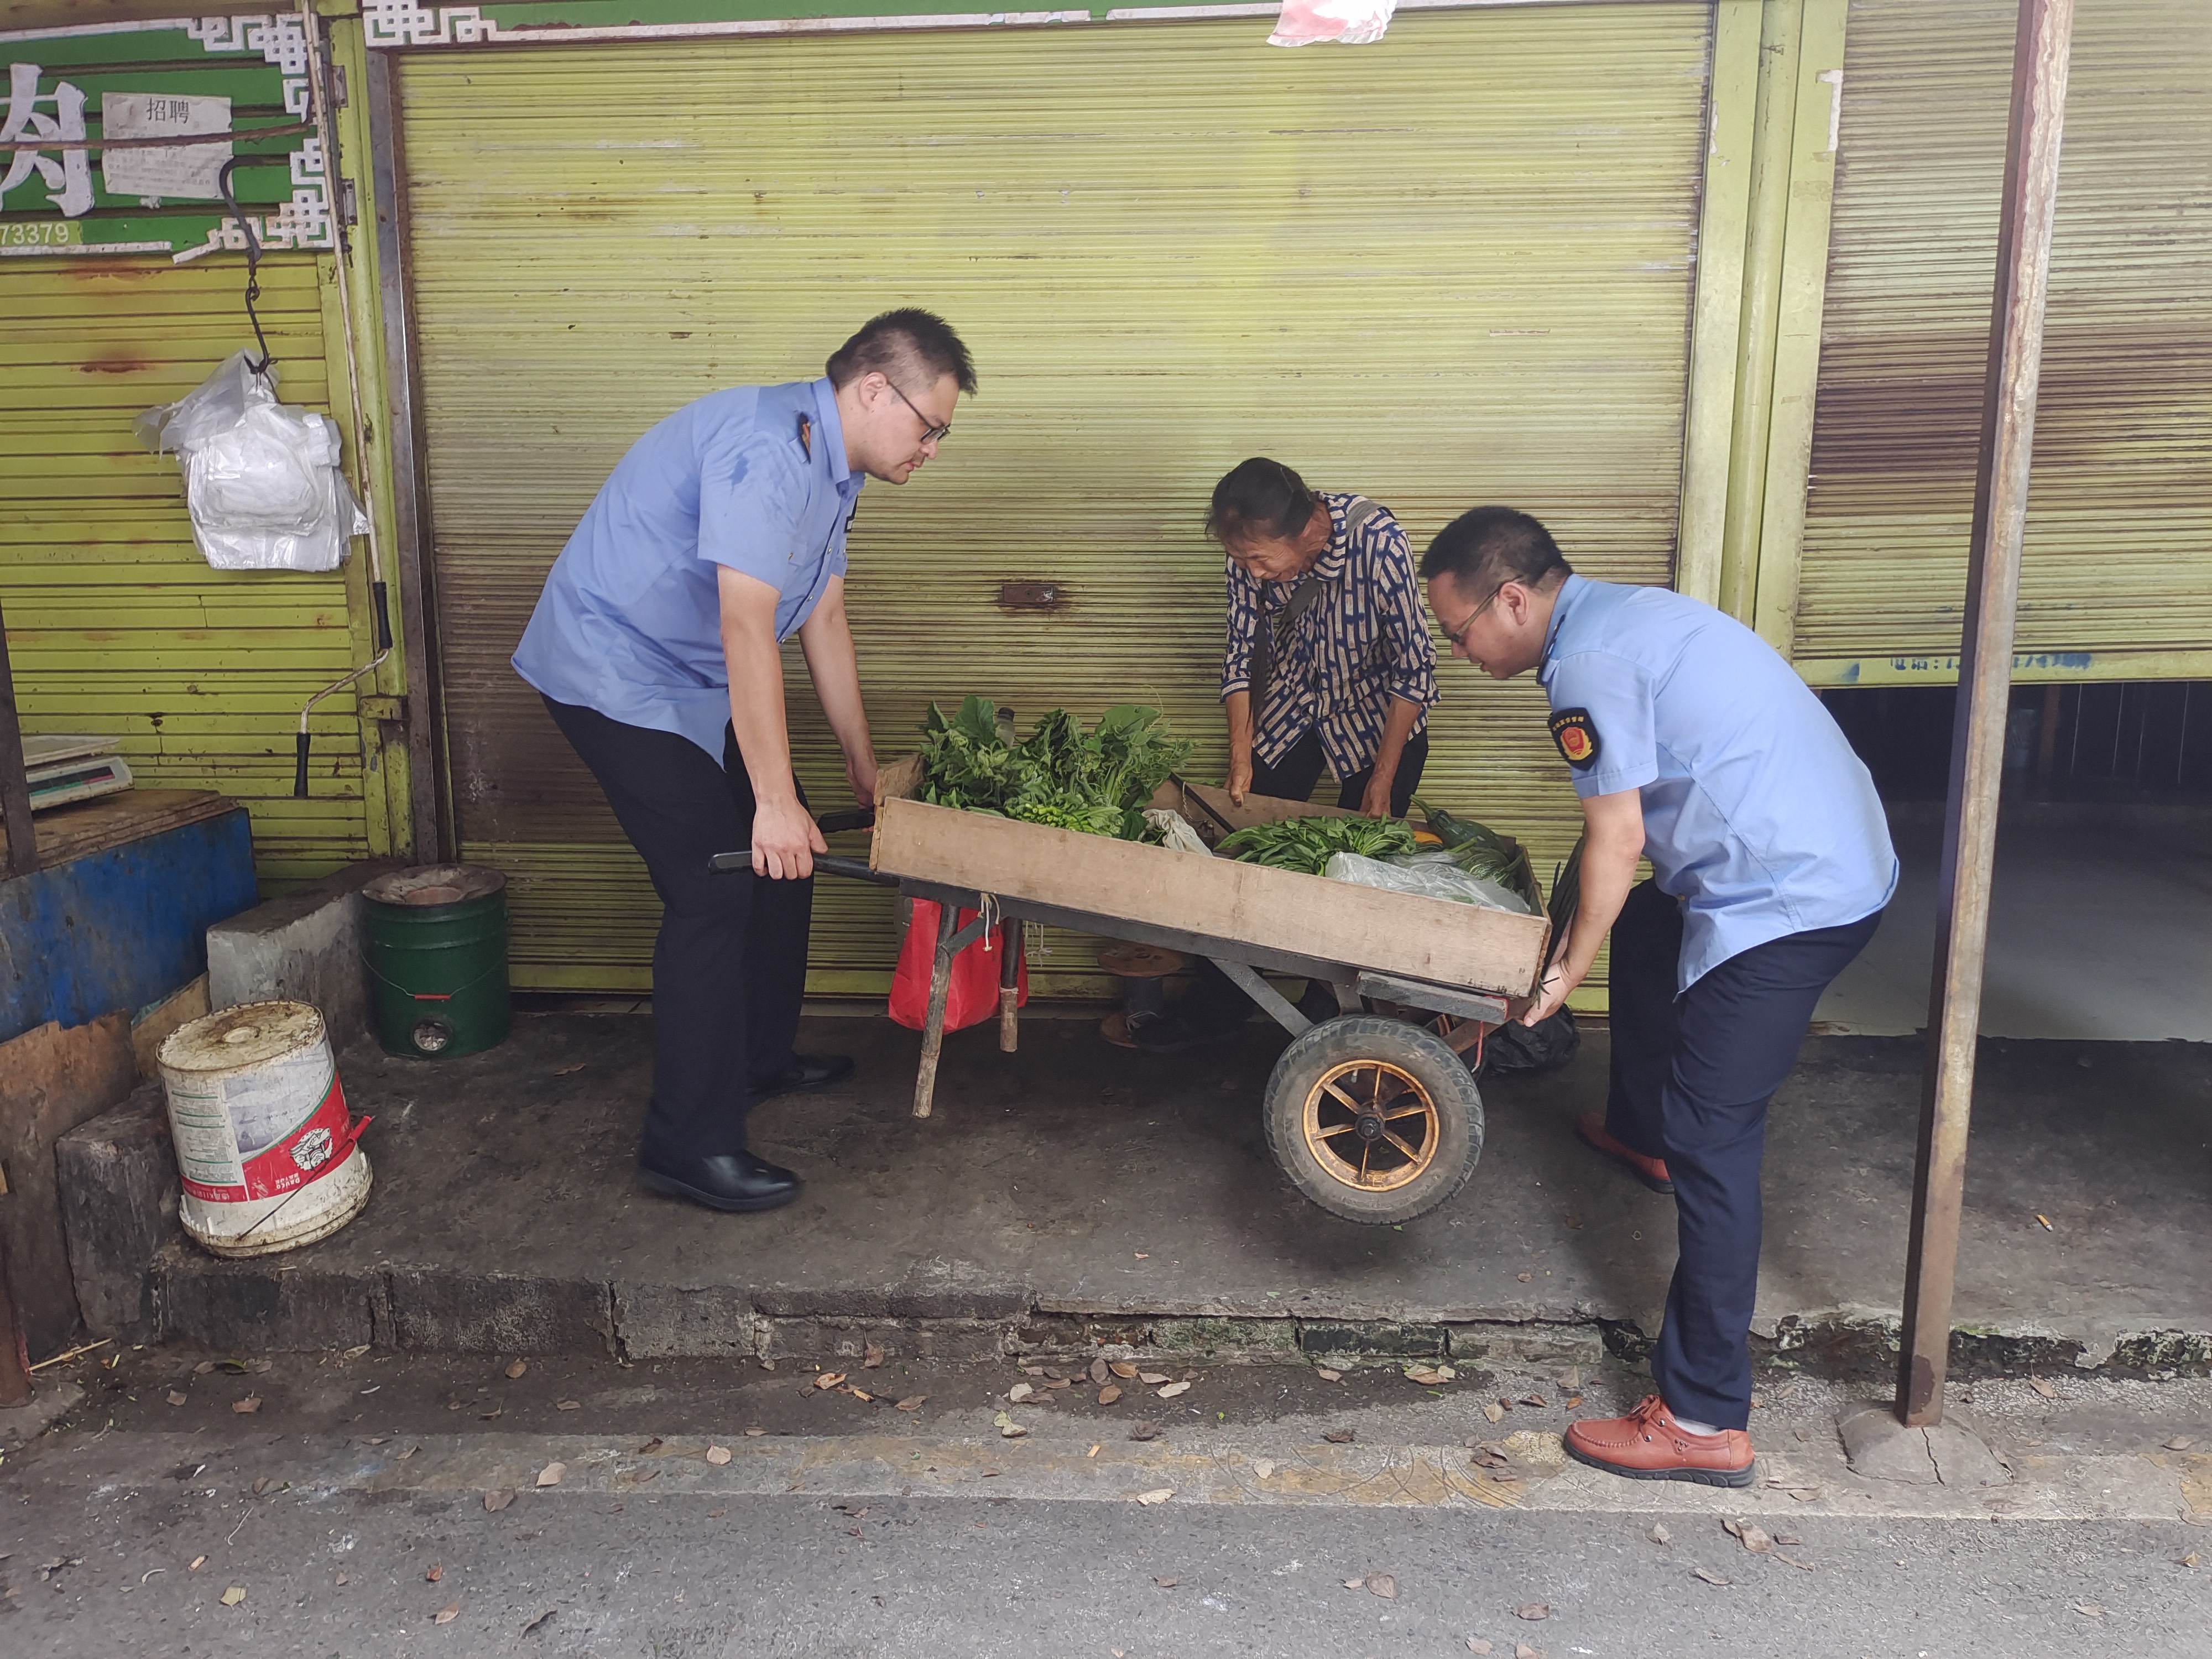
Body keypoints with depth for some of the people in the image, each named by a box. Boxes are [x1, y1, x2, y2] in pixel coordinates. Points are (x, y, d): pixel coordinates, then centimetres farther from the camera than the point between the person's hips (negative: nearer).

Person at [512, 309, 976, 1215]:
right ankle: (689, 1145, -3)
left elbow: (824, 621, 13)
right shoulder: (768, 450, -26)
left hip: (692, 684, 10)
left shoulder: (829, 467, 8)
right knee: (716, 891, -13)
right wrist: (775, 800, -30)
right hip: (615, 678, -10)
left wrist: (863, 766, 16)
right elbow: (747, 630, -31)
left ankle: (761, 1057, 30)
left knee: (782, 859, 12)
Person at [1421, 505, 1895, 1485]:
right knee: (1642, 928, 32)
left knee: (1711, 1140, -8)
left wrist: (1567, 970, -2)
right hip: (1838, 857, 11)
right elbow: (1644, 821, 21)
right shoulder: (1625, 613, 15)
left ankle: (1703, 1422, -1)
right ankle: (1642, 1133, 51)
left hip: (1786, 899, -11)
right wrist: (1588, 934, 24)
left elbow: (1618, 837, -15)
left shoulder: (1588, 665, -16)